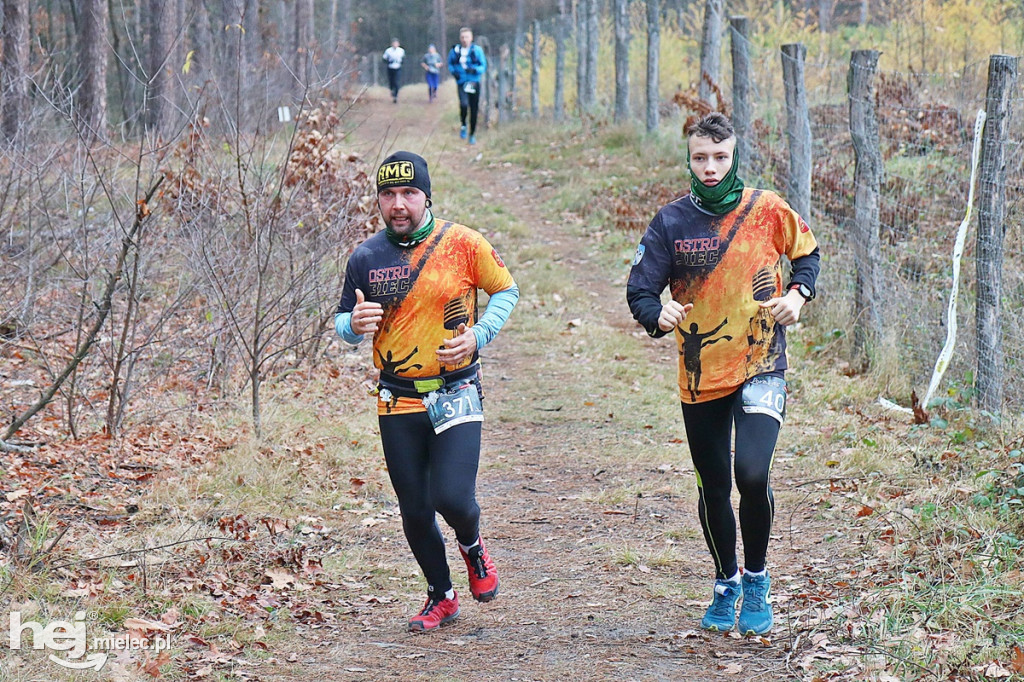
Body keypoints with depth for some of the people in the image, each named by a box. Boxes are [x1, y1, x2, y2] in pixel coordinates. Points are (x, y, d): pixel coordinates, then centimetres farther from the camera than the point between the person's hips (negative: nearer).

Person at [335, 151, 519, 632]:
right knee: (415, 511, 6)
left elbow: (506, 290, 7)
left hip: (456, 397, -3)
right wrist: (355, 324, -13)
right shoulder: (365, 258, 2)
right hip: (397, 403, 3)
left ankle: (472, 545, 21)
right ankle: (441, 596, 30)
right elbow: (342, 321, 11)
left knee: (452, 497, -15)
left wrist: (478, 335, -9)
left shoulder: (462, 243, -5)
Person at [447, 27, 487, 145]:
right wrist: (453, 72, -4)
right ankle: (463, 126, 1)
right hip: (461, 82, -1)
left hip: (474, 83, 1)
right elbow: (450, 64, 16)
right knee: (464, 104, -25)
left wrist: (474, 70, -19)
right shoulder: (455, 50, 2)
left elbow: (484, 66, 0)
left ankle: (472, 135, 23)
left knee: (474, 110, 5)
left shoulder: (477, 50, -2)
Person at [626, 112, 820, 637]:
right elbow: (639, 288, -7)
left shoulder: (767, 210, -3)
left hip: (761, 367, -2)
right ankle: (725, 584, 35)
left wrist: (798, 293, -5)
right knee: (713, 489, 11)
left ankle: (756, 579, 5)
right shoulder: (671, 222, -3)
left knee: (752, 474, -19)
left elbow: (807, 253, 14)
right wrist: (658, 314, -29)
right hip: (700, 375, 2)